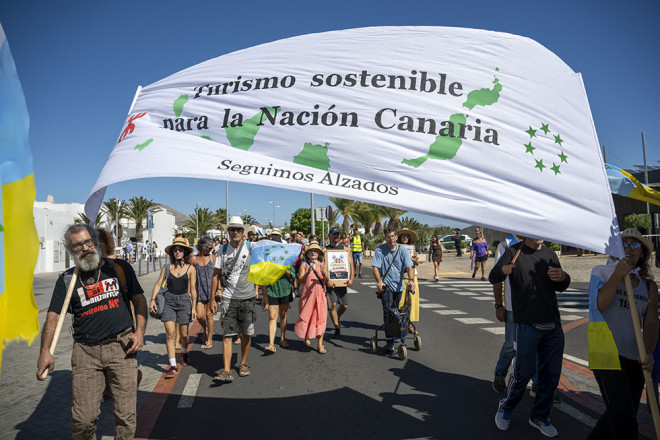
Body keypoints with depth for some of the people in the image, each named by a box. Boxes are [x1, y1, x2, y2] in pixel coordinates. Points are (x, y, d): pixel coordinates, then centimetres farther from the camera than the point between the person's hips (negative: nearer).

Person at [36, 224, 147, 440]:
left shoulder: (120, 268, 6)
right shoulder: (67, 280, 9)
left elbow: (139, 300, 7)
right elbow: (53, 316, 4)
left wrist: (140, 332, -5)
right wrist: (45, 351, -9)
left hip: (121, 347, -1)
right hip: (85, 351, 1)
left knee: (126, 415, 1)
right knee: (83, 418, 2)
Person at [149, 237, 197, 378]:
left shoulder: (190, 268, 0)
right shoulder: (166, 268, 4)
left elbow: (193, 289, 1)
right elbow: (158, 284, 2)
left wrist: (194, 307, -1)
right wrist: (152, 299, -12)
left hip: (184, 301, 0)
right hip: (169, 301, 1)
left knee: (183, 333, 9)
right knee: (170, 334, -8)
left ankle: (184, 353, 41)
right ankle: (173, 366, -1)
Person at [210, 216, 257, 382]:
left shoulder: (251, 247, -1)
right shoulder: (223, 250, 3)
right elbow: (216, 275, 7)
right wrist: (212, 298, 4)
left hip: (247, 297, 0)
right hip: (228, 298, 0)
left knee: (246, 333, 9)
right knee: (227, 334, -6)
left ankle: (243, 364, 27)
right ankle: (226, 371, -4)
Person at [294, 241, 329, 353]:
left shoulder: (323, 265, 6)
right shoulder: (304, 265, 1)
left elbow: (327, 281, -1)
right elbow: (300, 281, -7)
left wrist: (324, 273, -21)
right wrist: (308, 272, -22)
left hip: (320, 295, 1)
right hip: (307, 294, -1)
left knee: (320, 318, -2)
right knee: (306, 316, 5)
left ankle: (320, 344, 3)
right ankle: (306, 338, 31)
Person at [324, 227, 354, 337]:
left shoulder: (345, 249, 9)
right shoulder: (324, 250, 2)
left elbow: (351, 265, 6)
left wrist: (351, 278, -8)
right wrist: (327, 280, -15)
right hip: (330, 282, -2)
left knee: (344, 306, 7)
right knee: (333, 305, -8)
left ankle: (337, 319, 36)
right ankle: (337, 327, 3)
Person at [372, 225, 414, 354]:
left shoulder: (402, 251, 0)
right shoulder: (379, 250, -6)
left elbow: (409, 267, -8)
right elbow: (375, 267, -12)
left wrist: (411, 279, -27)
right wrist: (379, 281, -28)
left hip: (399, 285, 3)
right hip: (385, 285, -3)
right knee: (388, 311, -15)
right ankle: (390, 343, -16)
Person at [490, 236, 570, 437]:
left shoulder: (550, 254, 11)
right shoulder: (514, 252, -3)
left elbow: (560, 287, 17)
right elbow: (493, 278, -12)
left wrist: (563, 277, -8)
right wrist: (503, 270, -37)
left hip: (553, 325, 5)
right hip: (527, 325, -5)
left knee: (551, 374, 9)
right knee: (524, 372, -2)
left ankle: (540, 416, 28)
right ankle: (505, 409, 23)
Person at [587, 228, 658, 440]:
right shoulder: (602, 272, 1)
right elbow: (600, 304, -15)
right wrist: (618, 274, -15)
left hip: (634, 357, 5)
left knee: (623, 414, 15)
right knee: (624, 417, -11)